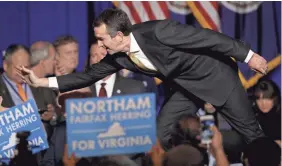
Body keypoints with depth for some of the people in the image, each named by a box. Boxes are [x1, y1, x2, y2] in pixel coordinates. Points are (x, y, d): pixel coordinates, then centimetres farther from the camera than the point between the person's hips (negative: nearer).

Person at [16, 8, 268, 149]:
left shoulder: (158, 32, -33)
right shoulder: (117, 56, -11)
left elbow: (206, 36, -28)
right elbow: (90, 75, -1)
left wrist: (247, 56, -24)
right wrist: (42, 82, -8)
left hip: (214, 74, -7)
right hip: (184, 85, 7)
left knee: (249, 131, -1)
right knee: (164, 134, -1)